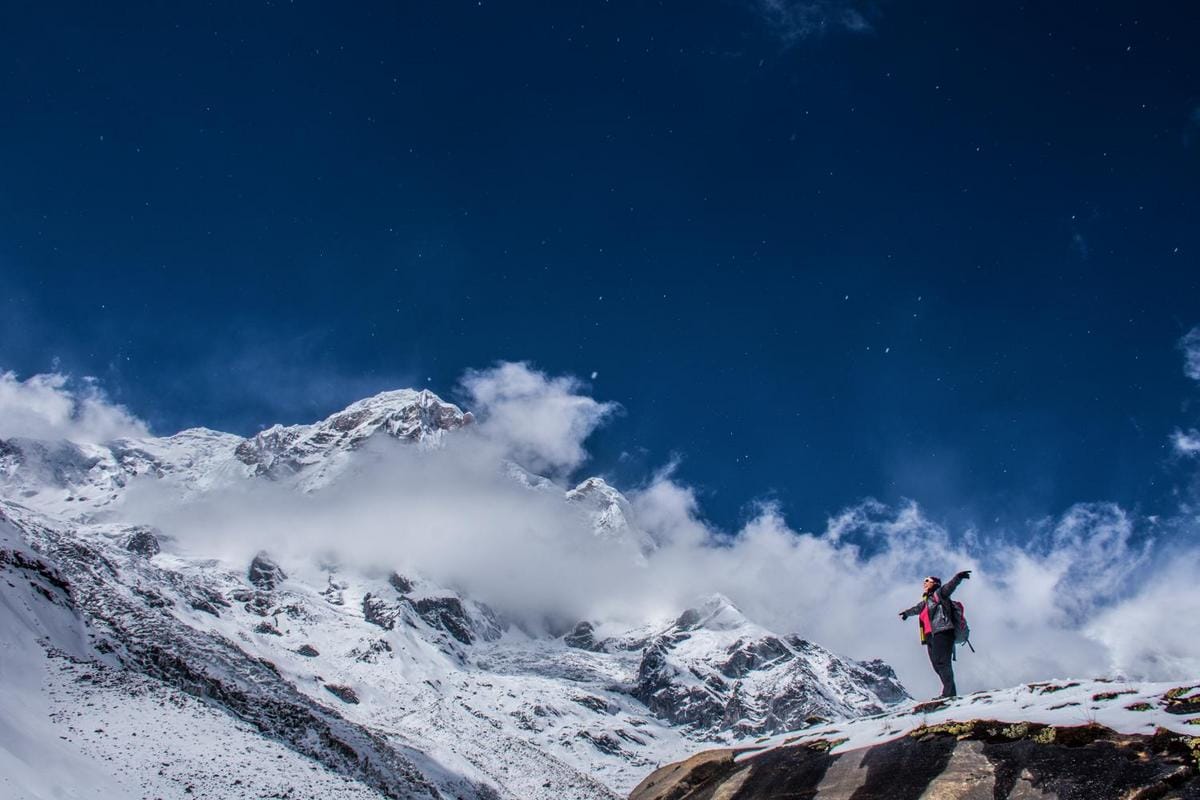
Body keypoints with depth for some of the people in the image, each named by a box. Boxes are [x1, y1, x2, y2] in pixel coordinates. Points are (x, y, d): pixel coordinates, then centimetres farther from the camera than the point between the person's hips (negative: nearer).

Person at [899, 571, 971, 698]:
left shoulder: (939, 594, 5)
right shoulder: (926, 601, 28)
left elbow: (949, 586, -15)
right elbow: (917, 609, 49)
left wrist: (958, 577, -35)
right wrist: (907, 613, 69)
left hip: (942, 632, -8)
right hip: (931, 636, 8)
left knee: (942, 662, -18)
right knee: (937, 665, -2)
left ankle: (948, 693, -22)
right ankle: (951, 692, -4)